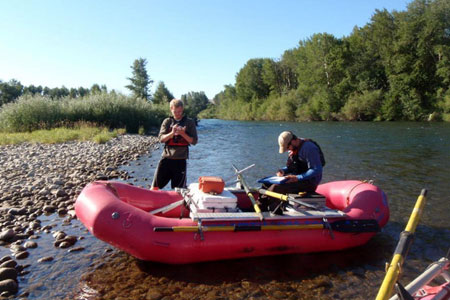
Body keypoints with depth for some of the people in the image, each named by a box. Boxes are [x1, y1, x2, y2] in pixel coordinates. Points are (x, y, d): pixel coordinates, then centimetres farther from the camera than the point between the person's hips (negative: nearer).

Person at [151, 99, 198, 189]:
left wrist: (183, 134, -15)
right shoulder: (167, 121, 8)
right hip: (166, 157, 2)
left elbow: (194, 141, 1)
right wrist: (172, 133, -18)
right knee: (155, 186, 2)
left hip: (180, 159, -1)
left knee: (179, 189, 4)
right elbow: (161, 138, 0)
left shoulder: (189, 122, 4)